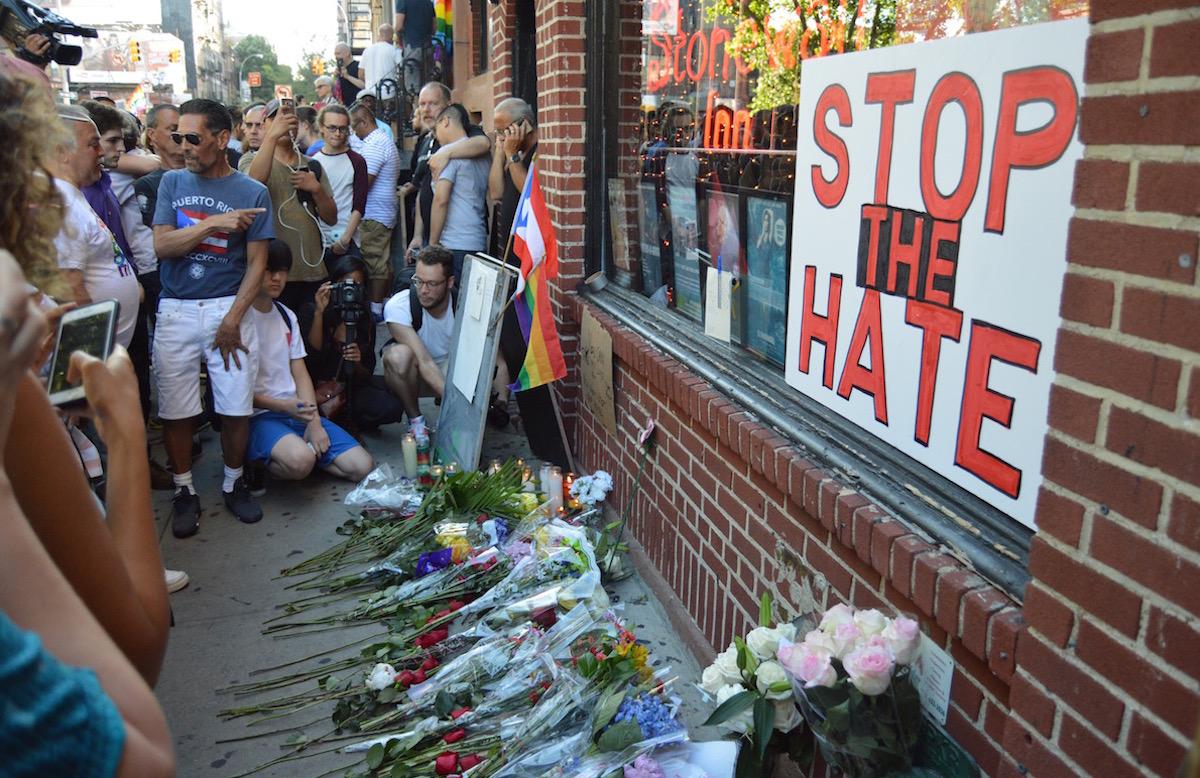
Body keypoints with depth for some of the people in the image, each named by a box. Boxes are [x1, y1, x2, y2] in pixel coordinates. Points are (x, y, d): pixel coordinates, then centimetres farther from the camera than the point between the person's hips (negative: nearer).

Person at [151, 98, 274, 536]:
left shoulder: (252, 193, 1)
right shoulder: (173, 183, 8)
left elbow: (257, 263, -2)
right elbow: (161, 246, -2)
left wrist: (232, 320, -9)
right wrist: (215, 224, -15)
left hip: (229, 307, -2)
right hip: (176, 311, 2)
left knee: (236, 408, 0)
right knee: (175, 409, 4)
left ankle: (233, 484, 21)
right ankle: (184, 491, 20)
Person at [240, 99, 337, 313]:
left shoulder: (311, 165, 15)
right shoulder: (252, 159, 3)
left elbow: (331, 218, 10)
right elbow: (254, 181, -23)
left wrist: (316, 189, -8)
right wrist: (272, 136, -31)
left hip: (313, 270, 4)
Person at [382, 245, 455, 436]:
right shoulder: (397, 307, -27)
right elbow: (424, 361, -34)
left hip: (451, 370, 2)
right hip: (412, 374, -2)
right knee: (399, 354, -38)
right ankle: (415, 419, -14)